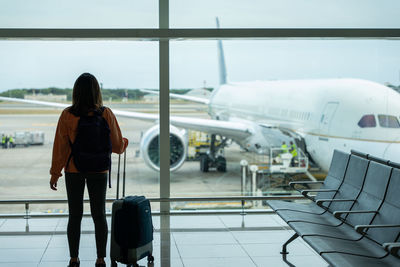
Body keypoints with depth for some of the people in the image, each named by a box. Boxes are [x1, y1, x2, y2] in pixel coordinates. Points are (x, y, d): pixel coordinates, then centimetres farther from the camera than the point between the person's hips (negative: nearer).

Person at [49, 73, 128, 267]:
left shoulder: (67, 115, -10)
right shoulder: (106, 114, -10)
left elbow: (60, 146, -5)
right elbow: (117, 145, -5)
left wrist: (55, 173, 3)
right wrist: (125, 143, 19)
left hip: (73, 171, 0)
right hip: (98, 171, 0)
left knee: (74, 216, 10)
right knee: (99, 215, 9)